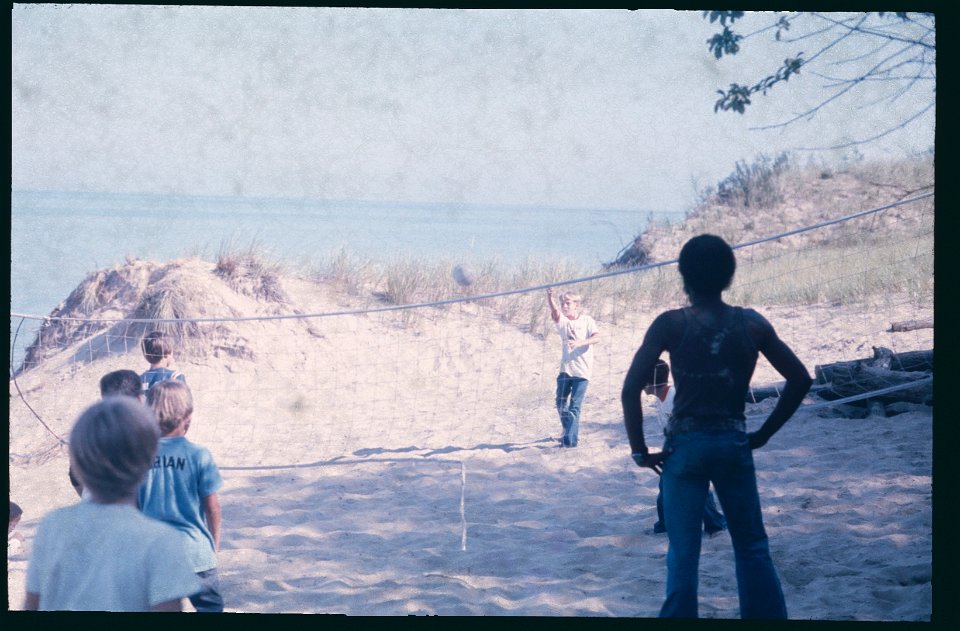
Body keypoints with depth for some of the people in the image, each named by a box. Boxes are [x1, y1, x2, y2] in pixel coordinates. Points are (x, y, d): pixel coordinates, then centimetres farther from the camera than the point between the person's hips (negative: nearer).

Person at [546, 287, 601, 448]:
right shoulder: (562, 320, 5)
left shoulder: (586, 320, 1)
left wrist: (580, 342, -29)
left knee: (574, 406, -8)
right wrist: (550, 296, -38)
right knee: (561, 403, 11)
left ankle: (570, 439, -11)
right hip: (565, 368, 4)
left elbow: (597, 337, -12)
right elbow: (555, 311, -17)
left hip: (582, 370, -4)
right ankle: (567, 431, 32)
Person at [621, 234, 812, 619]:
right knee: (753, 548, 13)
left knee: (683, 554, 5)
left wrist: (639, 450, -6)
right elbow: (800, 379, 4)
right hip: (734, 443, 2)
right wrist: (763, 434, 8)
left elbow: (630, 389, -14)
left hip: (686, 445, -2)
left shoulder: (671, 324, -7)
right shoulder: (752, 324, 1)